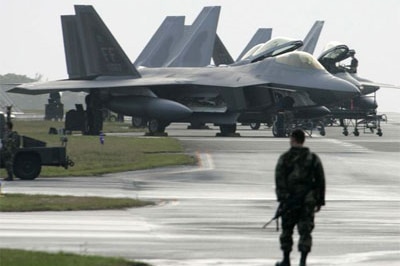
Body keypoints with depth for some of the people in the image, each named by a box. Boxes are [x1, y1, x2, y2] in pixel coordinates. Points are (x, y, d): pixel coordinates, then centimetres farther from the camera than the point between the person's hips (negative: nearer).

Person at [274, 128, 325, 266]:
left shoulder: (284, 158, -2)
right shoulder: (313, 158, 5)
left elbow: (279, 179, -10)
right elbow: (321, 181, 5)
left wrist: (281, 198, -12)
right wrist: (320, 201, 11)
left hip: (289, 199, -1)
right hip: (308, 201, 1)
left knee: (287, 229, 13)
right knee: (305, 230, 1)